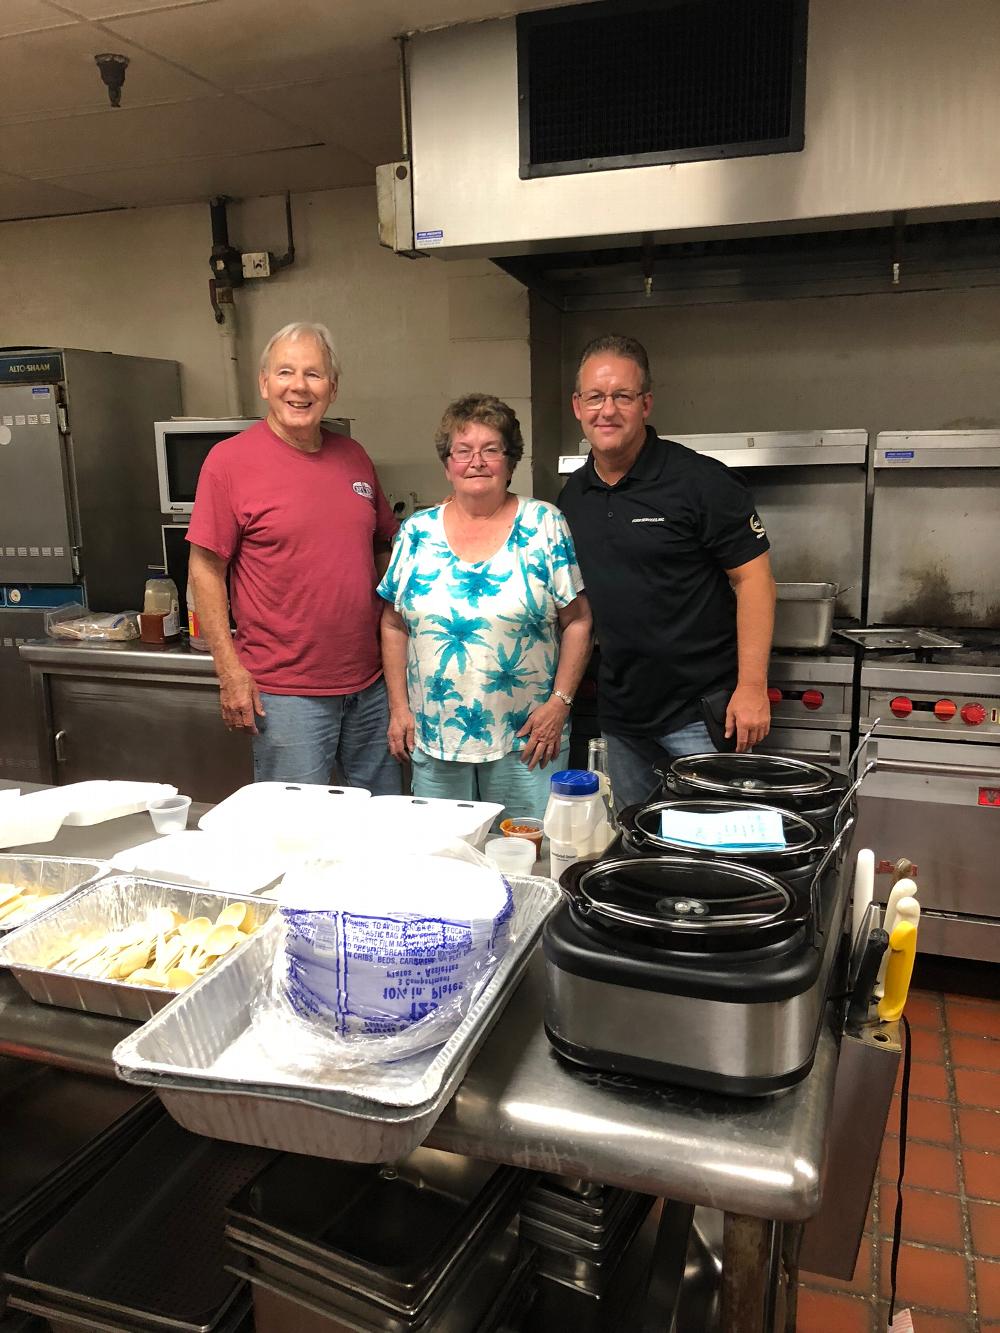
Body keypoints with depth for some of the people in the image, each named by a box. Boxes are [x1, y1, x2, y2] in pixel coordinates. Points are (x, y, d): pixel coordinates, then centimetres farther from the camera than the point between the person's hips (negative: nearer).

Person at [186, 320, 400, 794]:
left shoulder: (353, 457, 8)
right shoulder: (229, 460, -7)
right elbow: (205, 568, -8)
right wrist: (229, 669, -12)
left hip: (370, 683, 6)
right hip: (286, 692, -5)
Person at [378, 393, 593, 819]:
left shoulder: (544, 525, -2)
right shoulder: (417, 532, 5)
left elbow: (577, 621, -2)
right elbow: (394, 625, 9)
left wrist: (560, 701, -9)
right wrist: (399, 708, 3)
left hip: (527, 739, -2)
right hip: (434, 742, 2)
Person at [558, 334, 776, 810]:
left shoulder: (700, 481, -12)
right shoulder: (572, 494, 6)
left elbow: (753, 578, -13)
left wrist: (751, 687, -18)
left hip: (700, 712, -6)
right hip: (619, 714, 6)